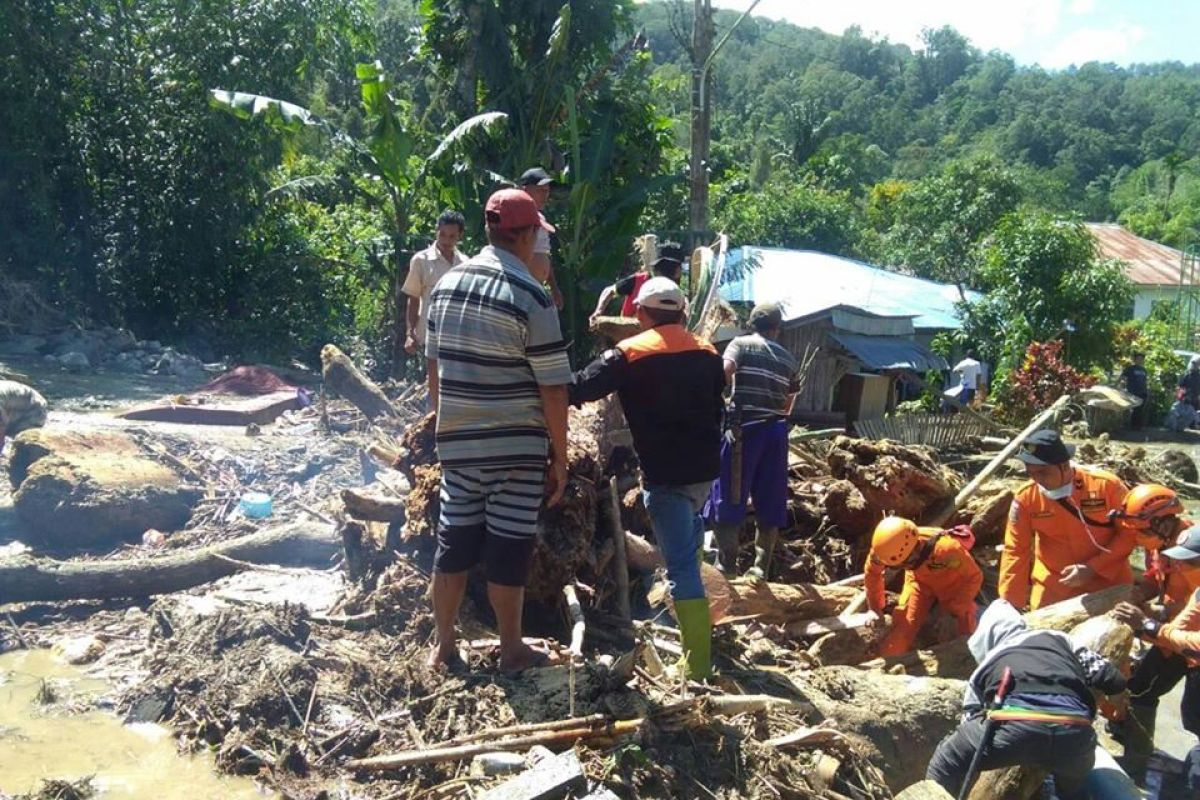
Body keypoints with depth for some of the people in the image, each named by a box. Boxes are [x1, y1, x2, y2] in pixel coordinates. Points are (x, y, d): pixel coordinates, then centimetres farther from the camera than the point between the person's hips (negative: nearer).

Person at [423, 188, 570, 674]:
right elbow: (553, 390, -14)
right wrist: (560, 457, -5)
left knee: (453, 542, 14)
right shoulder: (531, 297, -14)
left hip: (456, 444, 6)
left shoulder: (446, 285, 5)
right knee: (509, 548, 6)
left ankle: (444, 645, 26)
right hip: (516, 449, -5)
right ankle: (511, 650, 21)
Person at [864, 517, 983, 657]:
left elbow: (974, 577, -23)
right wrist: (876, 607, 0)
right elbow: (872, 572, -10)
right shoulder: (889, 549, -33)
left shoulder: (947, 549, -42)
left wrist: (955, 610, -22)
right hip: (920, 581, 2)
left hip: (952, 583, -2)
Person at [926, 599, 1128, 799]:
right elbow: (1114, 681, 28)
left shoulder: (984, 666, 33)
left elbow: (970, 728, 32)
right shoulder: (1057, 638, 35)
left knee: (942, 768, 24)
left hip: (1013, 725, -2)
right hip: (1074, 730, 2)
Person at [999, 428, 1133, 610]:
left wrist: (1093, 568, -18)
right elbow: (1015, 552, -10)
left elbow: (1130, 531, -8)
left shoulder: (1107, 485, -16)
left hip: (1108, 585, 0)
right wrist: (1010, 605, -14)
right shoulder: (1025, 498, -14)